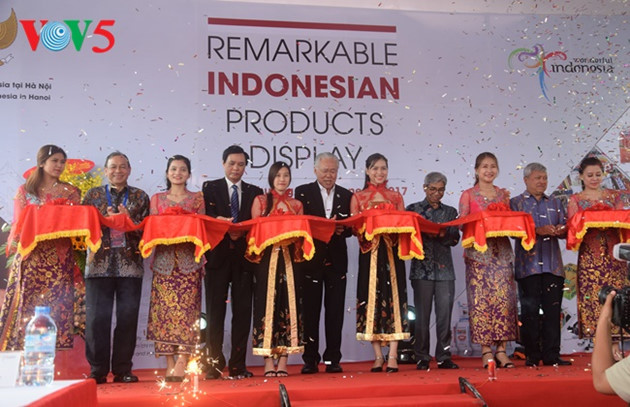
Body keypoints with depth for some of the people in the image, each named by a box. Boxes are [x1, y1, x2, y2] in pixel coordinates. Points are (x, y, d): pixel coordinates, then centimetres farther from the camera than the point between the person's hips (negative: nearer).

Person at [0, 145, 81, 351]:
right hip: (31, 258, 0)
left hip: (59, 262, 0)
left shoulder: (71, 192, 11)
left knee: (57, 310, -5)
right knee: (26, 310, -4)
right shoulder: (25, 191, 11)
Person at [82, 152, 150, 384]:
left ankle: (123, 370, 9)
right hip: (100, 264, 0)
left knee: (128, 318, 0)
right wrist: (106, 220, -10)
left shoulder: (140, 197, 12)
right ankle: (97, 371, 6)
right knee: (97, 318, -2)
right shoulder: (93, 195, 13)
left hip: (130, 265, 0)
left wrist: (129, 220, -13)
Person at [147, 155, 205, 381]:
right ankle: (170, 364, -1)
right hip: (164, 259, 2)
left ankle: (181, 365, -12)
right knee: (164, 309, -5)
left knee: (186, 309, -10)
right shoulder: (157, 199, 16)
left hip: (188, 260, -1)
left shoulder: (197, 199, 12)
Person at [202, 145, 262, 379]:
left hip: (243, 258, 2)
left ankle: (238, 365, 7)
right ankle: (215, 364, 5)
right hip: (218, 256, -2)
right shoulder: (209, 188, 10)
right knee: (215, 312, -1)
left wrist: (241, 233, -13)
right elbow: (205, 218, -3)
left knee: (242, 312, 1)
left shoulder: (254, 192, 14)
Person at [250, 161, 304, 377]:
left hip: (289, 260, 2)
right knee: (267, 304, -5)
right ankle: (268, 362, 0)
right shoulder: (260, 201, 10)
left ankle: (283, 362, 3)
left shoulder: (296, 204, 15)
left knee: (288, 304, -2)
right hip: (267, 260, -2)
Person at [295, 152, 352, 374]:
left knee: (335, 311, 4)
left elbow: (351, 228, 7)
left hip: (336, 260, 2)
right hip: (311, 259, -2)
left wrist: (341, 230, -15)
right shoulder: (303, 192, 4)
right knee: (310, 310, 2)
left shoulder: (346, 195, 11)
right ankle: (310, 360, 9)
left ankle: (333, 359, 11)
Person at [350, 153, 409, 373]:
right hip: (369, 255, 0)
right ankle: (378, 356, 6)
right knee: (371, 299, -1)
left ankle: (393, 356, -3)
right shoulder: (358, 197, 8)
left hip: (391, 254, 1)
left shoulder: (396, 196, 12)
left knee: (393, 298, -4)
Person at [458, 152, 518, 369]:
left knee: (504, 299, -3)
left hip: (502, 252, 3)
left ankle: (501, 349, 1)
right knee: (480, 299, -5)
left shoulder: (503, 194, 14)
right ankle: (486, 350, 1)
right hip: (478, 252, -2)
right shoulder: (468, 195, 6)